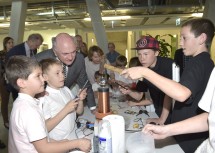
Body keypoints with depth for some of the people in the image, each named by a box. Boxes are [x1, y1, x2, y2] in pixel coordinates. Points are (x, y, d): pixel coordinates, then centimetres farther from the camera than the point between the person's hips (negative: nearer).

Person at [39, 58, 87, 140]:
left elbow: (79, 111, 13)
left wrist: (80, 100, -5)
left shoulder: (66, 90, 5)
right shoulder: (44, 98, -12)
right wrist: (66, 110, -21)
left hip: (74, 136, 5)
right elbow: (45, 127, -18)